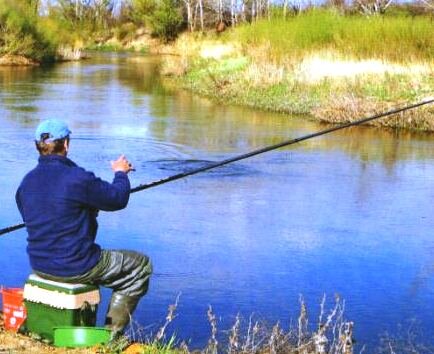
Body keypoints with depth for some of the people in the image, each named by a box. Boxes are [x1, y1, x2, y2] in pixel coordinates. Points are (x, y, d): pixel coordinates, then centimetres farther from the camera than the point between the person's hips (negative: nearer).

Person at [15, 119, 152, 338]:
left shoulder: (26, 183, 1)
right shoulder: (78, 178, -21)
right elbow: (118, 199, -9)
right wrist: (120, 173, 12)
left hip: (39, 266, 8)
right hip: (75, 267, -8)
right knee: (141, 265, 10)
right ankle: (111, 334, 12)